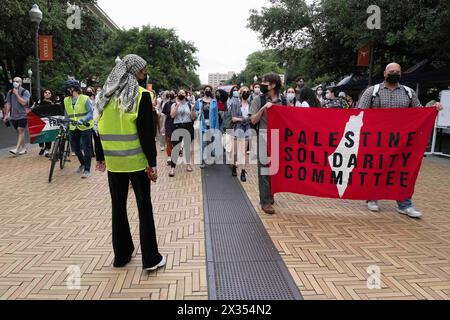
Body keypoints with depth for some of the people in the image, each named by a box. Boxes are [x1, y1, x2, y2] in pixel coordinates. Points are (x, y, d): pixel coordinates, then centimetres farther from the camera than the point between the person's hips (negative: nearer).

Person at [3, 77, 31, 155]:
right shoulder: (10, 92, 10)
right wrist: (6, 115, 10)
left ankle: (17, 149, -16)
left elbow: (23, 102, -16)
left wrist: (17, 94, -14)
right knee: (19, 132, 10)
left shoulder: (25, 92, -4)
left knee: (21, 131, -11)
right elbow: (8, 104, 14)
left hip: (22, 115, -5)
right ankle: (23, 148, 18)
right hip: (13, 116, 5)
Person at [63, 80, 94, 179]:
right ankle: (83, 163, 35)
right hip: (73, 128, 6)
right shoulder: (66, 100, 6)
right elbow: (66, 114, 15)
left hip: (85, 127, -5)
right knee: (75, 147, 11)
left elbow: (91, 113, -15)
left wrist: (82, 120, -28)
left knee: (86, 148, -2)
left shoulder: (85, 99, -10)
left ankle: (87, 169, 6)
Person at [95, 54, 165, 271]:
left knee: (118, 206, 14)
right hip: (136, 161, -5)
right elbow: (146, 133, -15)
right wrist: (152, 163, -12)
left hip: (113, 161, 5)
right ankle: (150, 259, 9)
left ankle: (121, 255, 25)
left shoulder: (106, 95, 7)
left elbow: (101, 128, 10)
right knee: (144, 208, 3)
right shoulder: (141, 95, -10)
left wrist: (100, 157, 17)